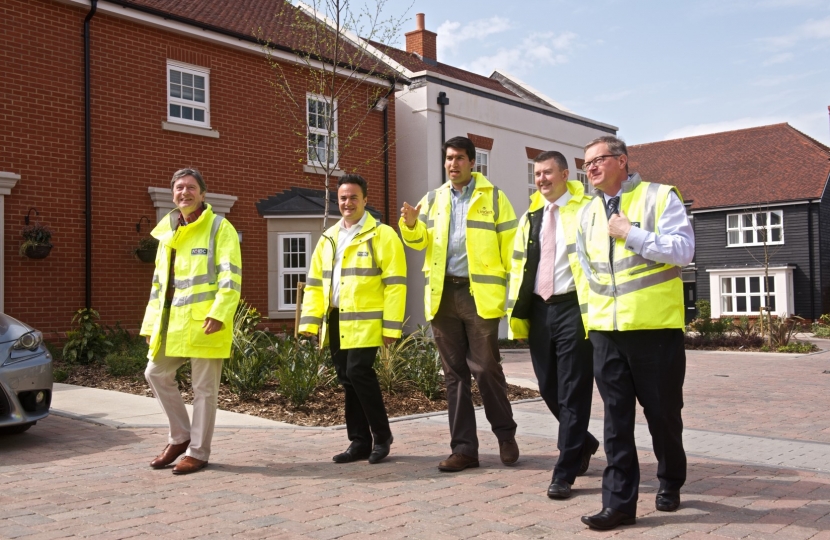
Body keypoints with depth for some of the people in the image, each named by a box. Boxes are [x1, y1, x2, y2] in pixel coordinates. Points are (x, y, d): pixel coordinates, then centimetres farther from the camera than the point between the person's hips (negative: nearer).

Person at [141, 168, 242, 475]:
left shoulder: (219, 228, -3)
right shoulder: (167, 233, 18)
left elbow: (230, 276, -12)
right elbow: (159, 283, 21)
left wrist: (219, 313, -24)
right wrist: (151, 324, 15)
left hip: (204, 322, -7)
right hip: (172, 322, 7)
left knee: (204, 388, 0)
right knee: (156, 373, 10)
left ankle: (197, 452, 12)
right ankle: (181, 436, 25)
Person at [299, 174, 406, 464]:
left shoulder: (382, 235, -3)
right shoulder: (328, 238, 16)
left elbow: (395, 284, -8)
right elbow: (315, 283, 16)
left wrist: (391, 326, -14)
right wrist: (310, 321, 7)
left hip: (364, 321, -6)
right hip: (335, 321, 6)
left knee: (358, 372, -13)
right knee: (347, 379, 8)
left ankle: (381, 435, 6)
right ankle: (359, 441, 19)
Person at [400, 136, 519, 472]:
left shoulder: (493, 197, 3)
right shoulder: (433, 199, 14)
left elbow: (509, 246, 0)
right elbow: (420, 241, 9)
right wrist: (411, 225, -13)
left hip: (480, 293, -4)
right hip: (443, 294, 4)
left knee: (485, 369, -2)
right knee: (454, 373, 7)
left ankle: (505, 435, 20)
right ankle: (464, 447, 15)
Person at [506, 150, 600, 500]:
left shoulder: (586, 210, -3)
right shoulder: (530, 217, 16)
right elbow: (519, 266, 16)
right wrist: (517, 313, 9)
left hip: (573, 309, -6)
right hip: (539, 310, 6)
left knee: (572, 392, -2)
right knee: (549, 389, 13)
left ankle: (564, 473, 6)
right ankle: (582, 443, 37)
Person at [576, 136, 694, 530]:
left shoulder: (659, 197, -4)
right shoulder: (588, 213, 13)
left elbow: (683, 250, -15)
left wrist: (631, 234, -17)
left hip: (656, 327, -4)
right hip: (606, 330, 5)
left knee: (662, 413, 9)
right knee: (616, 418, 3)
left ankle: (670, 484, 32)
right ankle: (619, 502, 7)